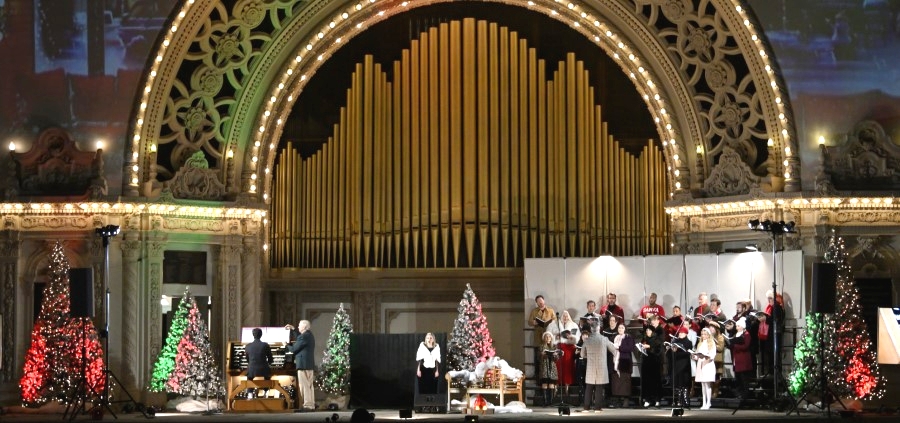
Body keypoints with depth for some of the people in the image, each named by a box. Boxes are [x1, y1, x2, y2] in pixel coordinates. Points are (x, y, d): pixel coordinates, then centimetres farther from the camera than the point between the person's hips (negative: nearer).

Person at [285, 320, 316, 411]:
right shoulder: (309, 335, 14)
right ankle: (311, 405, 15)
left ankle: (307, 406, -9)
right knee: (309, 386, 12)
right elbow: (299, 341, 31)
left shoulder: (304, 336, -16)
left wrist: (287, 345, 6)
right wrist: (293, 330, 32)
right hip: (310, 364, 10)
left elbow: (294, 349, -13)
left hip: (303, 365, -10)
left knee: (304, 386, -8)